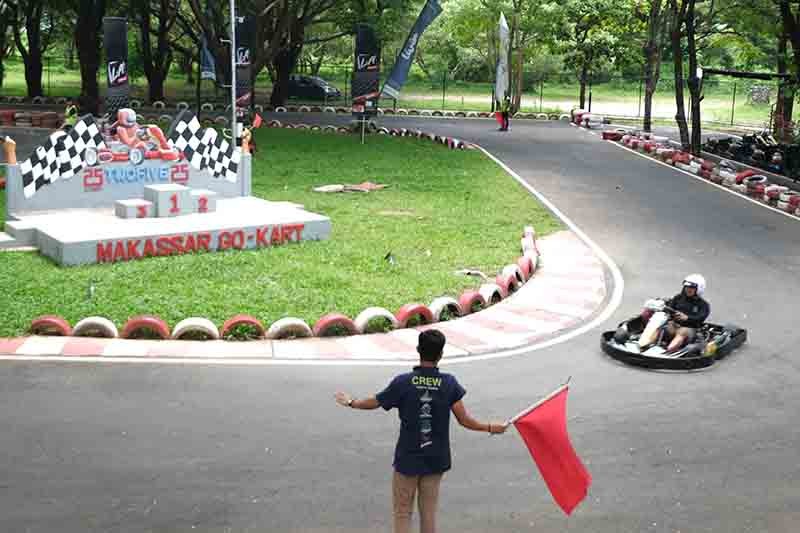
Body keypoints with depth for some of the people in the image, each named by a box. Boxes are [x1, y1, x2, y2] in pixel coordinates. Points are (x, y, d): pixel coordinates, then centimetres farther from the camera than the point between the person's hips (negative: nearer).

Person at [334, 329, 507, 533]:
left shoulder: (403, 382, -13)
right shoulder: (449, 383, -8)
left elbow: (374, 402, -1)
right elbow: (464, 420, -7)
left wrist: (351, 402, 19)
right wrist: (491, 428, 10)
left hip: (407, 459, -2)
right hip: (435, 460, 2)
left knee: (402, 513, 9)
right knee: (429, 513, 13)